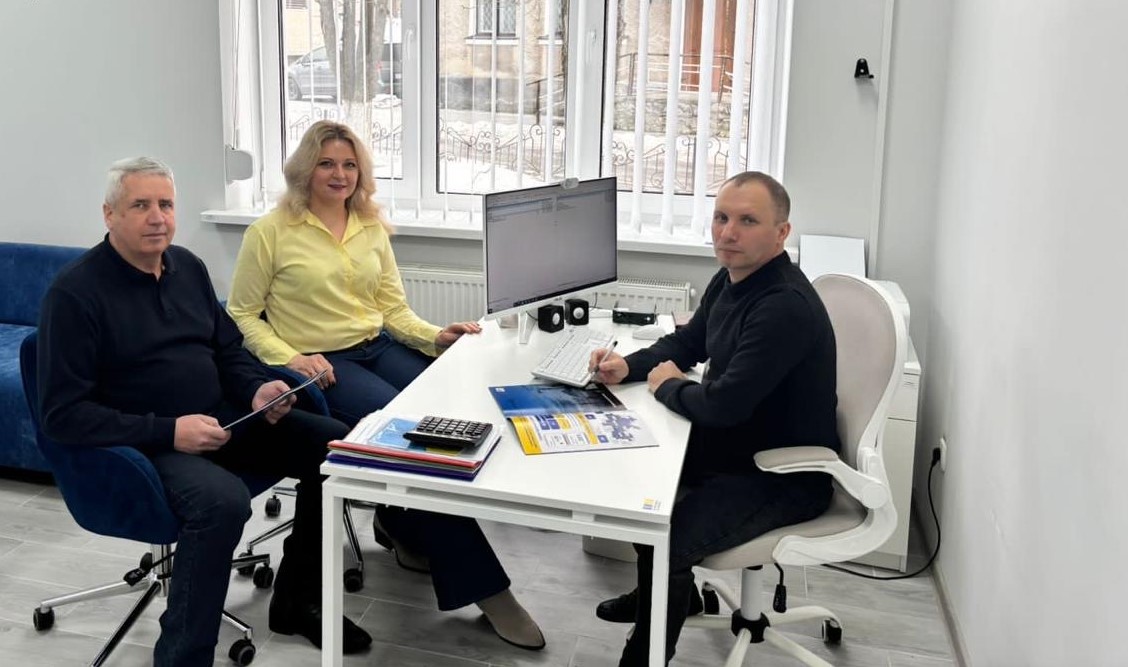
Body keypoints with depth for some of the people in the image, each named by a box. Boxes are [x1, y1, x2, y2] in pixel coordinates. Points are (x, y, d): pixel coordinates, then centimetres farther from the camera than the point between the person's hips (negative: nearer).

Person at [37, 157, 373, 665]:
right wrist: (168, 432, -26)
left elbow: (228, 350, 17)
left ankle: (297, 600, 12)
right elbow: (63, 414, -17)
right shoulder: (74, 293, -13)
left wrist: (256, 391, -6)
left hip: (221, 419, 7)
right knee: (223, 499, -36)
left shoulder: (187, 266, 7)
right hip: (141, 445, -7)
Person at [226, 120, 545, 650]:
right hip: (321, 363, -5)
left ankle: (406, 525, 3)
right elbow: (241, 316, 0)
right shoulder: (271, 231, -3)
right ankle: (481, 583, -20)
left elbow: (393, 309, 12)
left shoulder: (372, 227, 12)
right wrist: (288, 358, -16)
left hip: (379, 347, 5)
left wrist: (436, 336, -7)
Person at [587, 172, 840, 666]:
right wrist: (629, 366, -2)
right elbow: (687, 342, 16)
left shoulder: (785, 307, -29)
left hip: (784, 476, -10)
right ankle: (665, 589, 37)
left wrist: (667, 386, -13)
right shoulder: (731, 278, 1)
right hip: (731, 444, 10)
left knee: (665, 539, -26)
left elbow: (723, 404, -33)